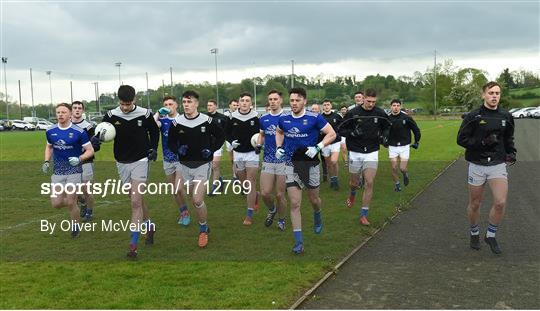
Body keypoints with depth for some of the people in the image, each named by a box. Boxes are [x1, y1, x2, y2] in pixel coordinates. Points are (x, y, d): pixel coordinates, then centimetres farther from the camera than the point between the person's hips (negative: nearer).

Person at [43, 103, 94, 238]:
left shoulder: (79, 132, -11)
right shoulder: (50, 131, 2)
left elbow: (90, 150, -6)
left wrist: (79, 159, -23)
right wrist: (46, 162, 6)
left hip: (74, 171, -4)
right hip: (57, 172, 4)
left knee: (70, 203, -4)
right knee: (56, 203, -2)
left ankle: (75, 227, 21)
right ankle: (76, 200, 31)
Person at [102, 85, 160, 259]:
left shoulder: (145, 114, -8)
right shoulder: (111, 115, -6)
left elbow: (154, 131, 8)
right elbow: (101, 132, -1)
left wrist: (153, 148, -3)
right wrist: (97, 138, -24)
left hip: (140, 161, -3)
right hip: (122, 163, 3)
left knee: (136, 202, -11)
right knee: (136, 200, 14)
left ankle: (133, 245, -9)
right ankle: (149, 227, 38)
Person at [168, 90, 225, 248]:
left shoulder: (207, 121, -10)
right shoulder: (177, 123, -5)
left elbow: (220, 136, 4)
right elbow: (171, 141, 8)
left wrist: (211, 149, -11)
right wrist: (178, 149, -13)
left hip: (203, 164, -3)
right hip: (185, 165, 4)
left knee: (197, 199, -13)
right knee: (194, 199, 14)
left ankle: (203, 229, 9)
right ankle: (204, 226, 37)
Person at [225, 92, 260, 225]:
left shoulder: (256, 117, -10)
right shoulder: (233, 117, -3)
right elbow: (227, 132, 9)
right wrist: (231, 141, -9)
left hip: (252, 153, -3)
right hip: (238, 153, 3)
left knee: (250, 183, -8)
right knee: (243, 182, 14)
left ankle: (249, 214, -3)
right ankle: (254, 196, 45)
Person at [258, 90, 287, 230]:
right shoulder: (263, 118, 6)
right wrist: (259, 145, 2)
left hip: (283, 160, -3)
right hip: (267, 160, 3)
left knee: (280, 195, 3)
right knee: (264, 193, -1)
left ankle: (281, 219, 27)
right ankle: (272, 210, 31)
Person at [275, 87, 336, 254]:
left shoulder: (314, 118, -11)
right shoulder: (284, 118, 0)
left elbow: (331, 134, -7)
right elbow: (279, 132, 21)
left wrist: (317, 148, -19)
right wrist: (279, 148, 5)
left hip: (311, 164, -1)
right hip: (291, 165, 2)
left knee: (314, 199, 15)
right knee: (295, 204, -4)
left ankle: (317, 217, 52)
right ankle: (298, 242, 1)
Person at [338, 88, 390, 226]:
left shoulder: (380, 113, -3)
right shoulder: (353, 113, -10)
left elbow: (386, 127, 16)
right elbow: (341, 129, -4)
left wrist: (384, 136, -4)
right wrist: (352, 133, -22)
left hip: (372, 153, 1)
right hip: (355, 153, -1)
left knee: (369, 183, -9)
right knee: (354, 182, 11)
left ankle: (364, 215, 0)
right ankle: (352, 194, 50)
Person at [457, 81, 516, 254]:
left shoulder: (506, 116, 5)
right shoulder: (473, 116, -6)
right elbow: (461, 139, -8)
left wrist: (511, 152, 3)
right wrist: (483, 142, -20)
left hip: (498, 164, 2)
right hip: (477, 165, -2)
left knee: (500, 202, -13)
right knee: (475, 204, 9)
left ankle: (490, 236, 9)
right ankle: (474, 234, 34)